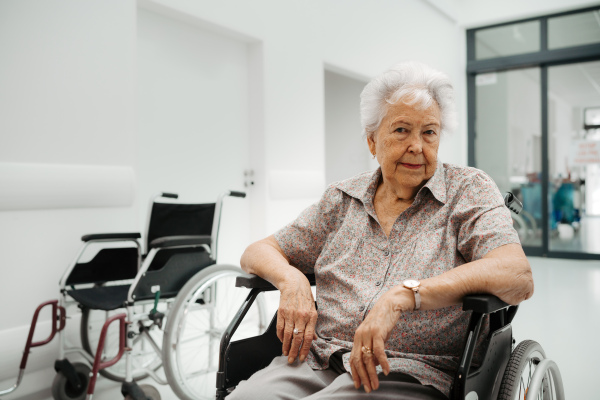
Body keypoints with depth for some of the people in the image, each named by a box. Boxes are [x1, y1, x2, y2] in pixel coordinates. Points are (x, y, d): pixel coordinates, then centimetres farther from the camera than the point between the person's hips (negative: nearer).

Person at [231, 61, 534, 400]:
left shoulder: (470, 190, 4)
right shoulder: (343, 198, 13)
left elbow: (519, 277, -13)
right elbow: (258, 252, 17)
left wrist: (404, 295, -26)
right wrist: (291, 279, -7)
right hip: (318, 358, 3)